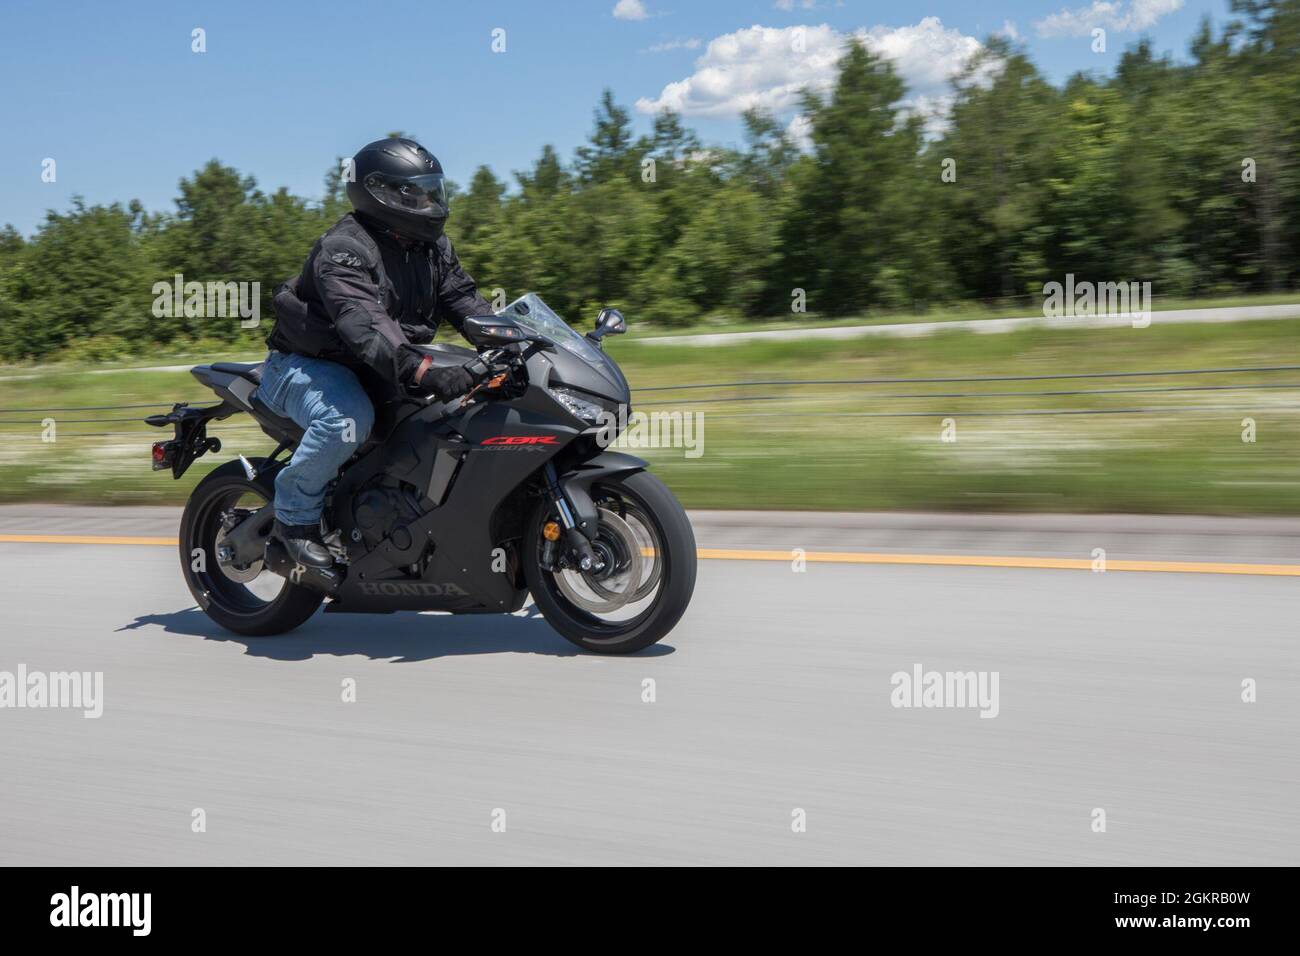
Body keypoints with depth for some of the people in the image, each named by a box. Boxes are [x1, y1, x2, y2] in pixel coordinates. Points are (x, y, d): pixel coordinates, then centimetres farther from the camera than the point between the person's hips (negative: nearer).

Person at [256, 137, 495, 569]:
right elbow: (364, 324, -38)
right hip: (306, 367, -8)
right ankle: (294, 515, -17)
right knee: (349, 419, -39)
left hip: (384, 371, 8)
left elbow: (465, 301, 3)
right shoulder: (343, 249, -23)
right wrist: (423, 372, -52)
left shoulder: (433, 249, 5)